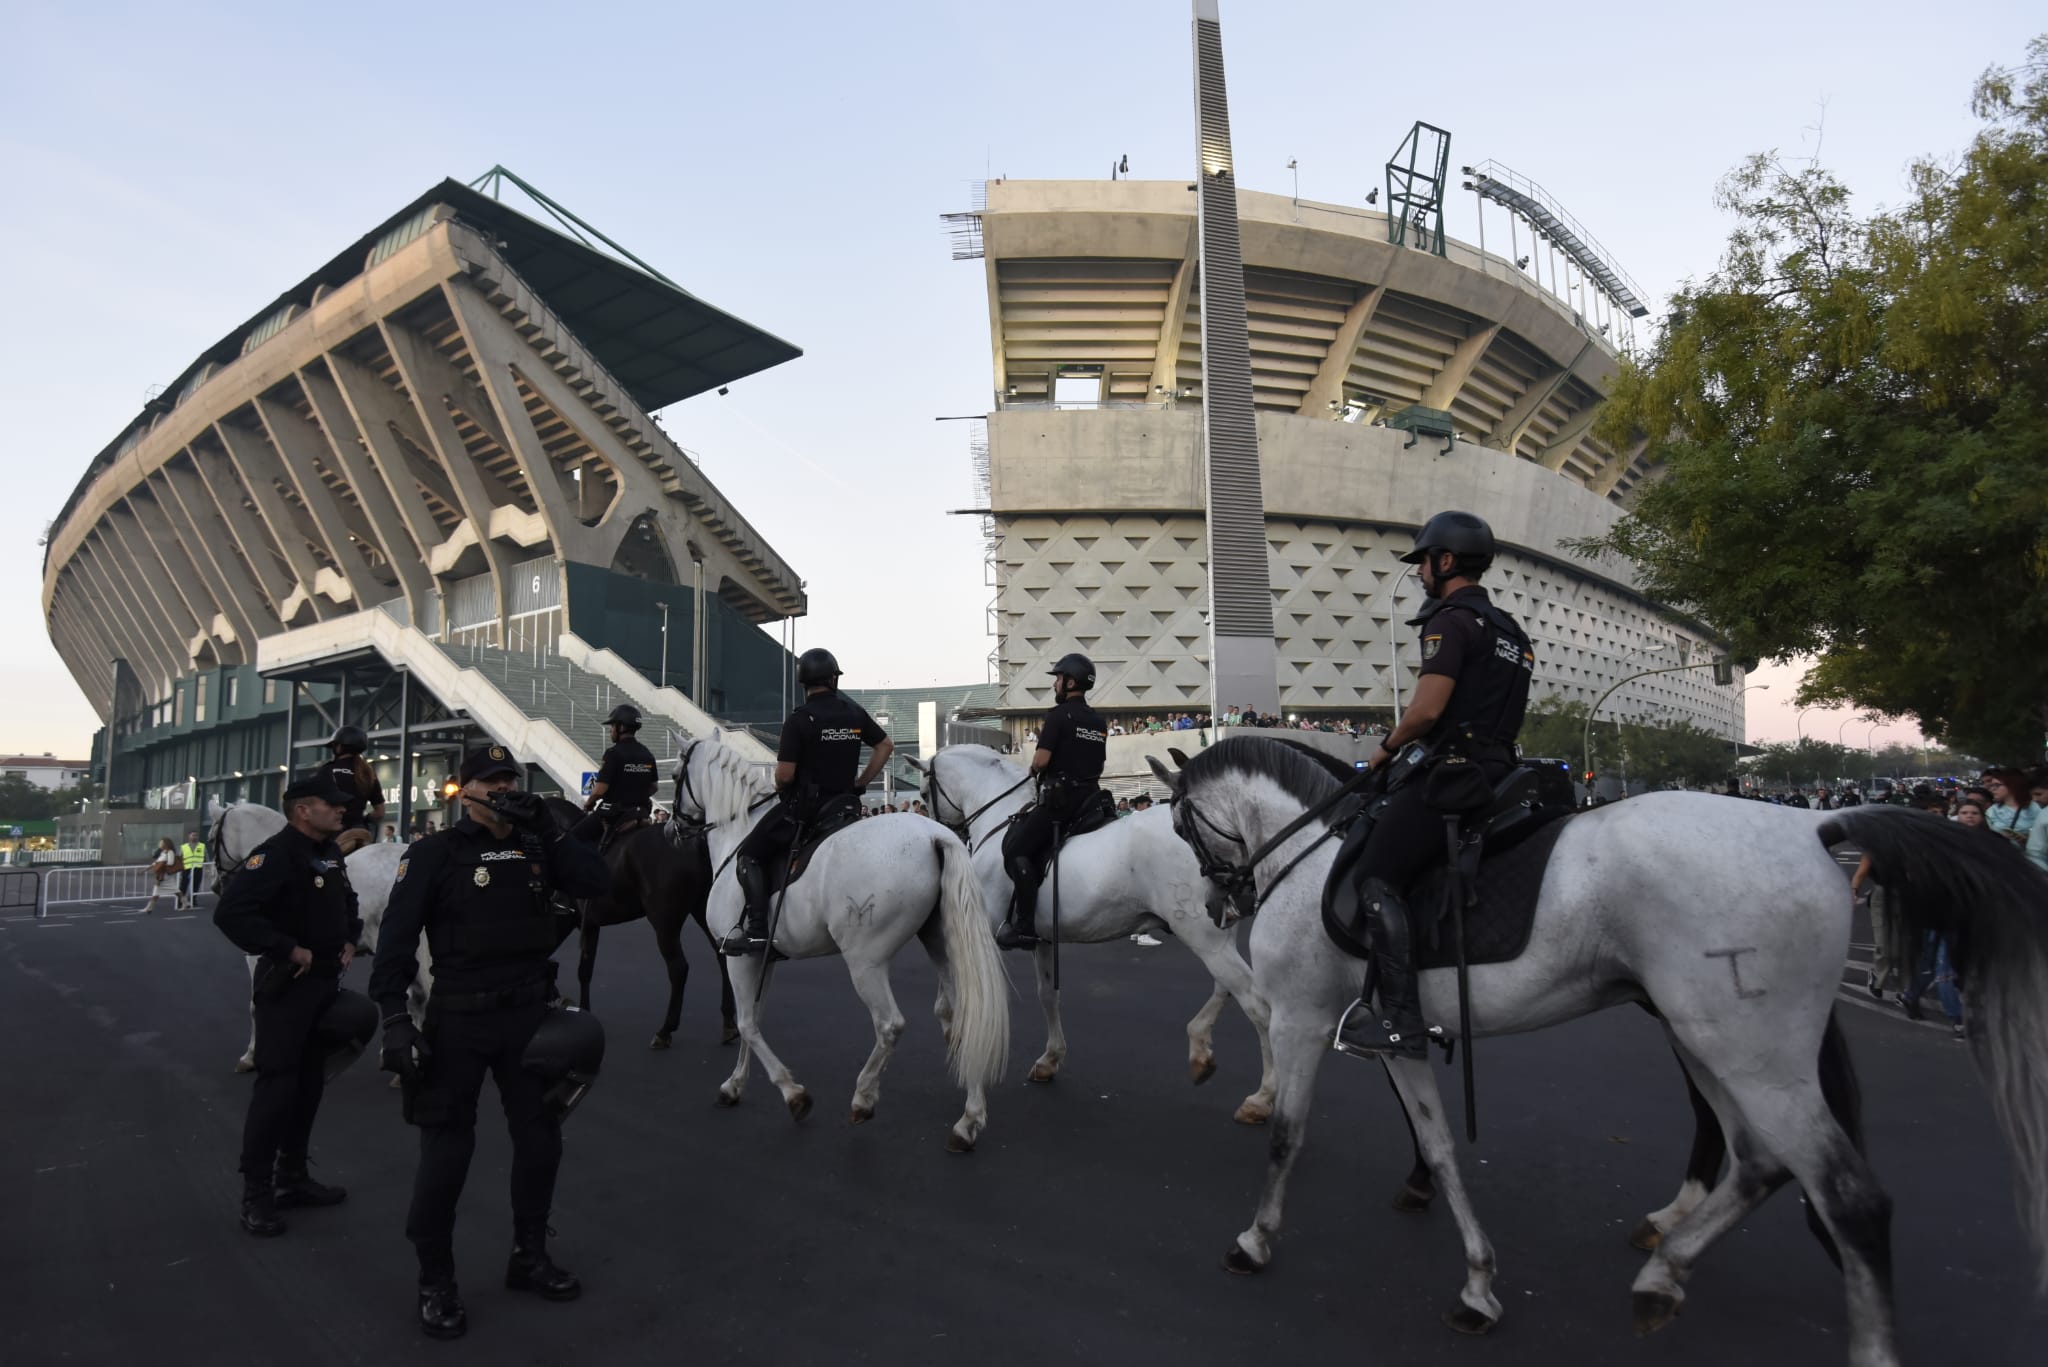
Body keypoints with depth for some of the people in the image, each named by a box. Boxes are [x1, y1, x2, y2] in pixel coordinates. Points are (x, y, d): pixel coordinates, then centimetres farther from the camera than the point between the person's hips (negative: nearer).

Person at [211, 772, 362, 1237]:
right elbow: (230, 913, -29)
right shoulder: (276, 855, -19)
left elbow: (347, 903, 26)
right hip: (286, 985, -9)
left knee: (310, 1083, 15)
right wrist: (289, 950, -26)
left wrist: (350, 940, 9)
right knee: (277, 1087, -5)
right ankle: (256, 1195, 7)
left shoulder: (331, 854, 9)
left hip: (326, 984, 9)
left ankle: (292, 1177, 27)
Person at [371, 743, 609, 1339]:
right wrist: (394, 1015, -16)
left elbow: (596, 883, -5)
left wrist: (549, 830, -11)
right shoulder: (435, 853, -7)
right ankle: (435, 1283, 21)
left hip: (529, 1014, 5)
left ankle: (529, 1256, 33)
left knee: (540, 1138, 14)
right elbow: (397, 935, -10)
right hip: (459, 1019, -5)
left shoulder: (536, 848, 5)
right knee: (446, 1150, 3)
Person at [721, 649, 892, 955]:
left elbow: (784, 775, -17)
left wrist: (780, 788, 6)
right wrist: (861, 783, 15)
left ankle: (755, 929, -11)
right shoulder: (855, 713, 4)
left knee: (749, 856, 3)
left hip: (802, 803, -6)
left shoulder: (799, 720, -14)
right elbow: (886, 746, 14)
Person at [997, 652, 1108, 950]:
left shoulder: (1059, 714, -9)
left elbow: (1041, 760, -15)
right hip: (1089, 797, 9)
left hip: (1060, 798, -9)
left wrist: (1033, 768, 7)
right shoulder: (1098, 720, 15)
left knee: (1017, 849, -8)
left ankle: (1024, 927, -16)